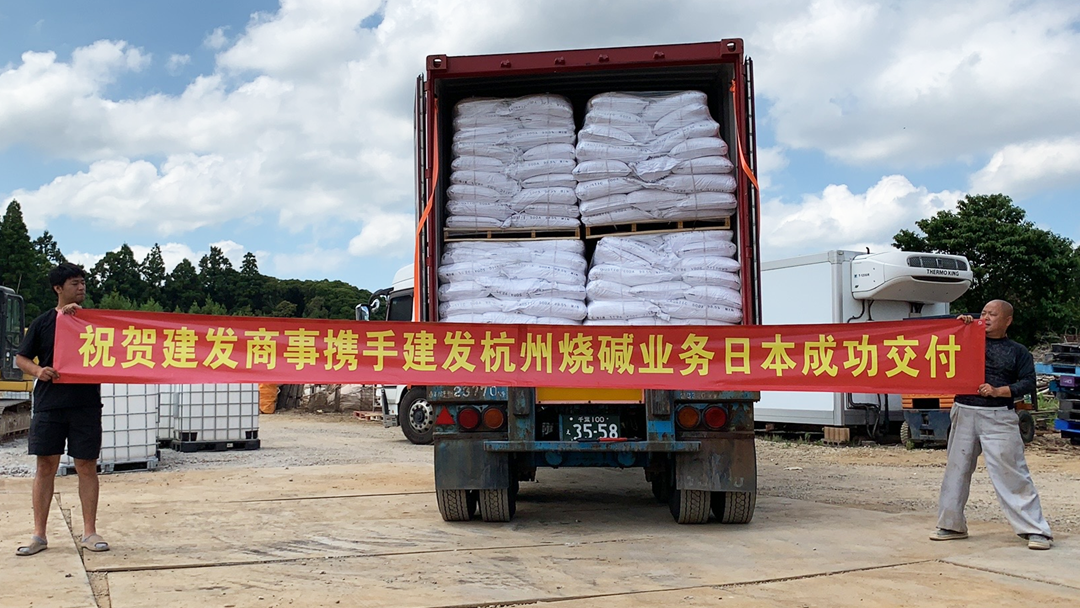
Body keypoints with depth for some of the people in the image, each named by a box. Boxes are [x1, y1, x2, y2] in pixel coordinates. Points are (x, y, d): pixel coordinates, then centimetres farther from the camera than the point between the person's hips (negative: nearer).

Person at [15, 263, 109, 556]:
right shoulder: (42, 322, 8)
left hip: (86, 405, 0)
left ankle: (89, 532, 10)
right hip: (49, 405, 0)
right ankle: (39, 535, 10)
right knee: (46, 467, 3)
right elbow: (20, 358, 10)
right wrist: (38, 371, -11)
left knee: (87, 467, 2)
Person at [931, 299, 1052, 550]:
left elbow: (1028, 382, -1)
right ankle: (951, 524, 19)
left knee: (1011, 472, -6)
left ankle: (1036, 530, 0)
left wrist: (999, 391, -15)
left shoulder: (1017, 351, 7)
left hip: (998, 418, -3)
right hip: (964, 414, 3)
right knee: (957, 469, 8)